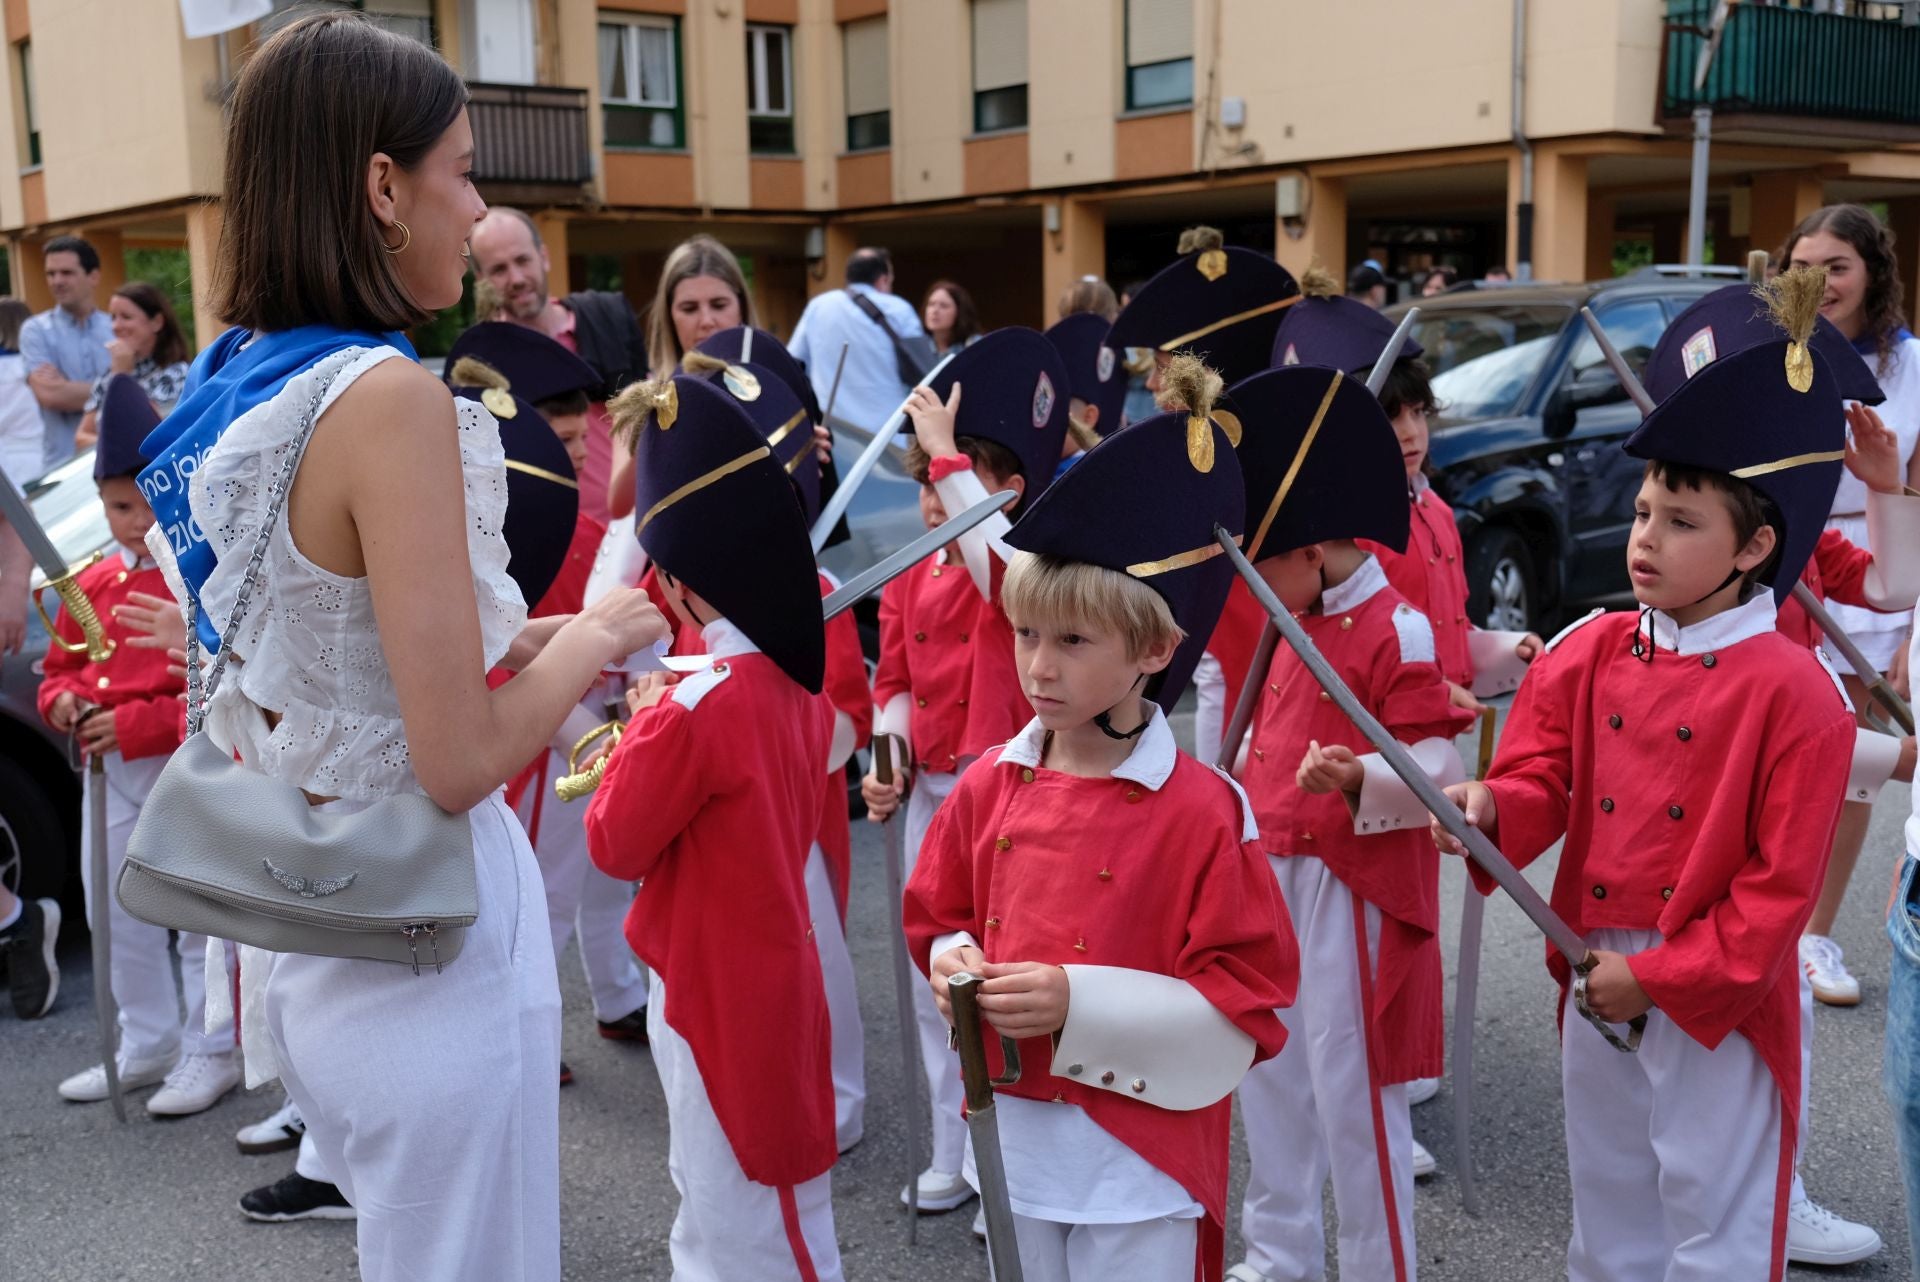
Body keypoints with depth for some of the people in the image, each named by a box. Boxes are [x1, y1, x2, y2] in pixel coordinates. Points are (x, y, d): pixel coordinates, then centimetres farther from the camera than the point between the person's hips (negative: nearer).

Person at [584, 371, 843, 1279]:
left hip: (719, 990, -9)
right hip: (769, 970, 9)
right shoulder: (795, 679, 0)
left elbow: (615, 846, -13)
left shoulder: (695, 707, -26)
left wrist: (642, 720, -3)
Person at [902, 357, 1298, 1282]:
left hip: (1137, 1159, -5)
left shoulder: (1199, 809, -17)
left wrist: (1078, 1003, -23)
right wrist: (957, 967, -11)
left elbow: (1246, 999, -15)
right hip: (1011, 1131, 5)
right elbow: (940, 919, 12)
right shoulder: (989, 787, -2)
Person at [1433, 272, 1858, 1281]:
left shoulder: (1794, 692, -14)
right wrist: (1492, 809, -19)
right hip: (1595, 976, 5)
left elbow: (1780, 886, -14)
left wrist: (1658, 978, -15)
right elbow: (1543, 779, 4)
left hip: (1719, 1001, -5)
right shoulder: (1591, 653, 1)